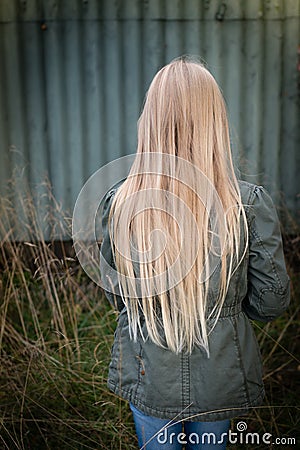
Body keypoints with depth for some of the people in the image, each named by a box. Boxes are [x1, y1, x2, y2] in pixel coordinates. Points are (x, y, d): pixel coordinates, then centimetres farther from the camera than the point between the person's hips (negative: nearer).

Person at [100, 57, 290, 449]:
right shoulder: (251, 205, -21)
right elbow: (271, 301, -10)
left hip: (148, 376, 1)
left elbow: (115, 294, -4)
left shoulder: (120, 202, -18)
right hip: (220, 377, 0)